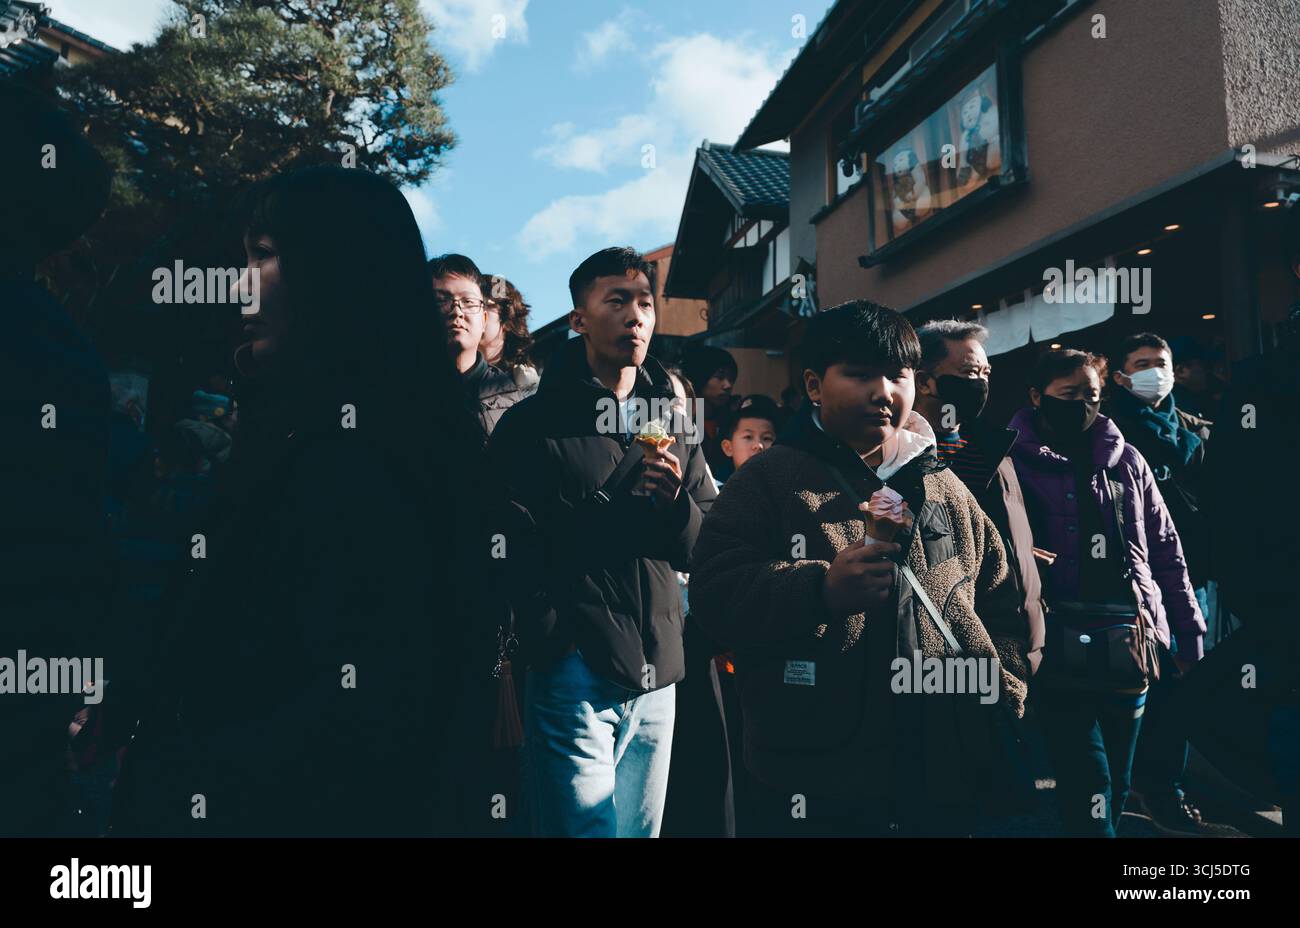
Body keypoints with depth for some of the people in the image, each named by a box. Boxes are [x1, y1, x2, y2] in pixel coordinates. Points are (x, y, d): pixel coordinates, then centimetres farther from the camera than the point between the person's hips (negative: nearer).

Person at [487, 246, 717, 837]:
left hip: (655, 676, 5)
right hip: (575, 674, -5)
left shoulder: (672, 425, 14)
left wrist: (675, 504, -8)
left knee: (642, 828, 15)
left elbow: (706, 550, 12)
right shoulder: (533, 424, -2)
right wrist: (551, 643, -13)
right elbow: (510, 552, -6)